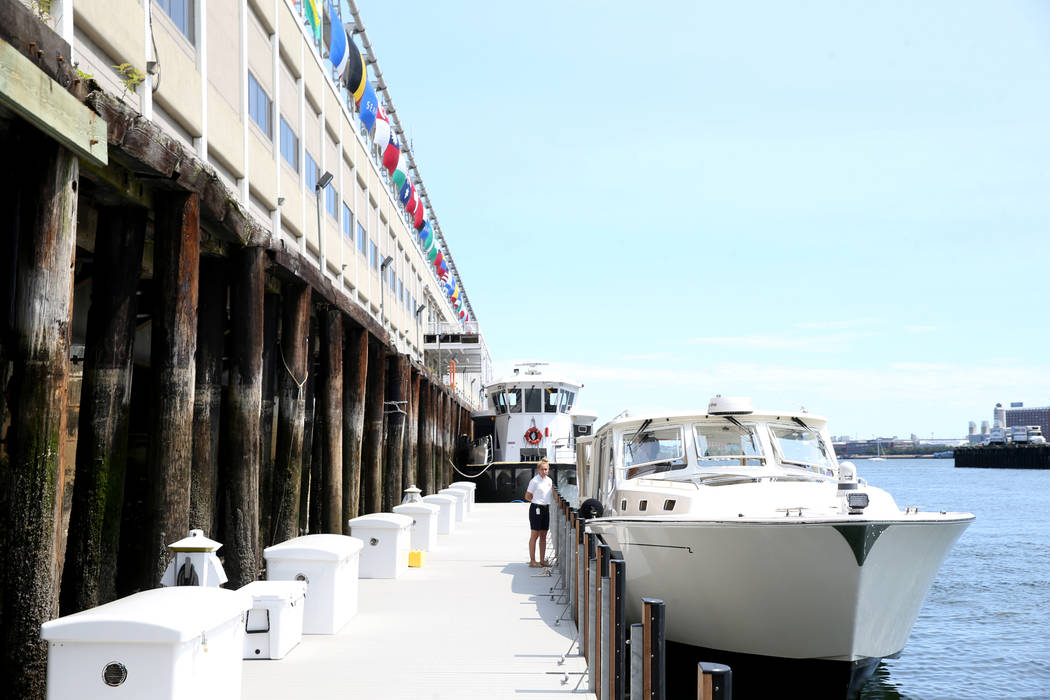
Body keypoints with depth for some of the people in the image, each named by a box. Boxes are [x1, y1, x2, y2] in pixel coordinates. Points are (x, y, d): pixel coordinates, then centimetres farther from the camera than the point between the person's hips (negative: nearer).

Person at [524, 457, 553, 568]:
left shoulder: (549, 480, 10)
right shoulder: (534, 481, -10)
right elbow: (527, 497, -6)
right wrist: (536, 502, -2)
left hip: (546, 509, 7)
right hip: (536, 509, -7)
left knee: (543, 536, 9)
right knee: (534, 535, -4)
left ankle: (542, 560, 14)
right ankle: (532, 561, 0)